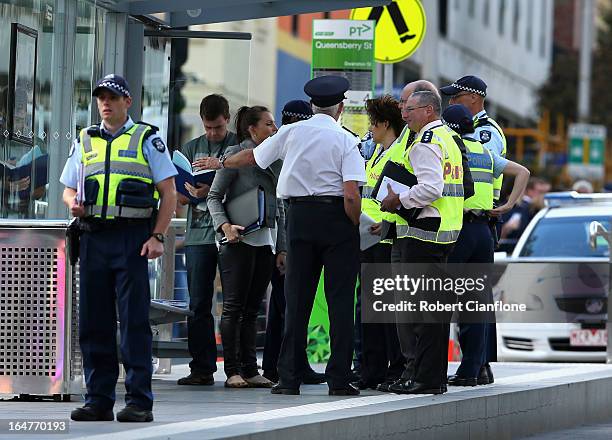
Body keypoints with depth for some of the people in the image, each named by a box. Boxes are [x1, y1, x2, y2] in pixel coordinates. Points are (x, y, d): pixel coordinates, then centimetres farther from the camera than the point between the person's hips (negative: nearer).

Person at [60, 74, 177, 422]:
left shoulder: (147, 139, 5)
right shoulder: (85, 141, 17)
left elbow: (169, 192, 1)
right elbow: (69, 188, 22)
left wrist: (158, 237, -9)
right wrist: (73, 203, -2)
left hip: (132, 237, -4)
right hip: (93, 237, 4)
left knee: (134, 320, -7)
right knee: (93, 322, 4)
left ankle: (139, 402, -6)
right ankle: (99, 400, 10)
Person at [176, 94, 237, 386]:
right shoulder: (191, 149, 15)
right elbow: (178, 195, 11)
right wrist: (194, 192, -11)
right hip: (199, 234, 3)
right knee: (199, 305, 1)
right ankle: (202, 368, 3)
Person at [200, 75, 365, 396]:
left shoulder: (291, 132, 7)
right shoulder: (345, 140, -4)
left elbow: (252, 157, 22)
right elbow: (351, 194, -14)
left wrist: (221, 163, 40)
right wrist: (356, 226, 0)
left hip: (299, 214, 3)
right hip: (336, 215, -3)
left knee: (297, 299, 7)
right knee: (339, 298, 1)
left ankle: (289, 378, 6)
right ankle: (339, 378, -2)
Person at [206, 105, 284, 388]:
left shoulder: (275, 160, 15)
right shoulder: (236, 155, -3)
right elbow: (214, 196, -4)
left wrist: (281, 248, 15)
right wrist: (225, 225, -19)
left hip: (266, 240, 6)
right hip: (239, 239, -6)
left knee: (252, 307, 7)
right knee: (234, 306, -5)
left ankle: (250, 370, 9)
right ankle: (232, 371, -5)